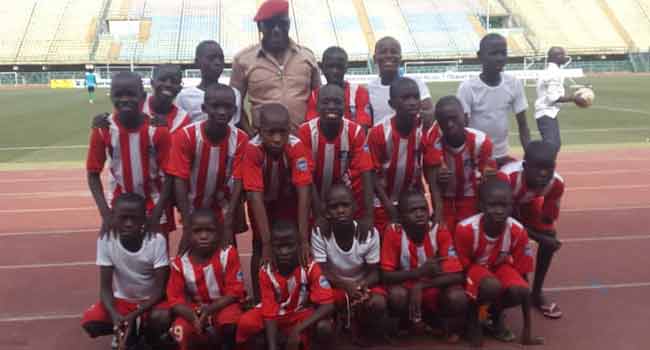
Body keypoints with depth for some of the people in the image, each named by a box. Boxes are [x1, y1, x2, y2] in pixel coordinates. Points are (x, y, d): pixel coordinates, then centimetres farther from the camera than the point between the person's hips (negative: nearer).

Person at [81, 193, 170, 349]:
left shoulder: (157, 240, -22)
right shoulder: (105, 240, -18)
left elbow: (161, 288, -19)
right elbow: (105, 287, -15)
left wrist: (133, 315, -30)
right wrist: (114, 315, -34)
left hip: (151, 300, -2)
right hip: (122, 299, 2)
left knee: (162, 318, -34)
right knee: (89, 321, -24)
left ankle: (150, 336, 4)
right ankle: (128, 334, 7)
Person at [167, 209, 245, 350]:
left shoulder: (228, 254, -16)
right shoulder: (180, 263, -10)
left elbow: (234, 291, -14)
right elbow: (175, 298, -10)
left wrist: (210, 309, -28)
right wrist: (192, 315, -31)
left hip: (223, 305, -2)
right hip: (194, 310, 2)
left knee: (230, 319, -34)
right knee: (180, 330, -26)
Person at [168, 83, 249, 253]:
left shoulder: (240, 139, -17)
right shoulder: (185, 136, -22)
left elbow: (238, 182, -15)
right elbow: (180, 181, -21)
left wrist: (228, 225, -19)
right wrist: (187, 225, -24)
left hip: (223, 209, 1)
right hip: (193, 208, -1)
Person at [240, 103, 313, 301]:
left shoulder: (297, 147, -34)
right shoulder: (252, 149, -35)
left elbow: (303, 193, -36)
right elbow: (255, 196, -37)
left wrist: (303, 239, -40)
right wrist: (266, 242, -41)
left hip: (288, 200, 0)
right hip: (263, 201, 0)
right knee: (260, 250, -7)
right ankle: (259, 301, 7)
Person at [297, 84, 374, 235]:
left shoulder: (355, 131, -18)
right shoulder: (306, 132, -20)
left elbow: (365, 173, -22)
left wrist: (368, 216, -30)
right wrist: (318, 215, -25)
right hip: (316, 200, 0)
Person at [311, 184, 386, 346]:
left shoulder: (370, 233, -18)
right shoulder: (319, 233, -19)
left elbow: (374, 272, -11)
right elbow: (322, 272, -17)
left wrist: (363, 284, -34)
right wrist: (346, 285, -34)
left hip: (362, 284, 0)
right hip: (333, 285, 0)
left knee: (379, 304, -32)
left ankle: (364, 330, 5)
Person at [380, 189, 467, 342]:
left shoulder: (440, 232, -16)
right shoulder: (393, 233, -17)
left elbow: (456, 276, -19)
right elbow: (386, 275, -19)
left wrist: (421, 286, -30)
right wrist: (420, 272, -32)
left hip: (435, 291, 0)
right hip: (406, 288, 0)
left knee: (458, 298, -31)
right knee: (396, 295, -34)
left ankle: (453, 330, 5)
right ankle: (406, 324, 2)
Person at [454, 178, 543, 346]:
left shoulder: (518, 232, -23)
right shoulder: (465, 229, -32)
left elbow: (523, 277, -14)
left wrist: (527, 328, -11)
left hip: (500, 266, 3)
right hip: (472, 269, -3)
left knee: (519, 291, -29)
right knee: (493, 287, -36)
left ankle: (496, 313, 6)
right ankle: (472, 316, -2)